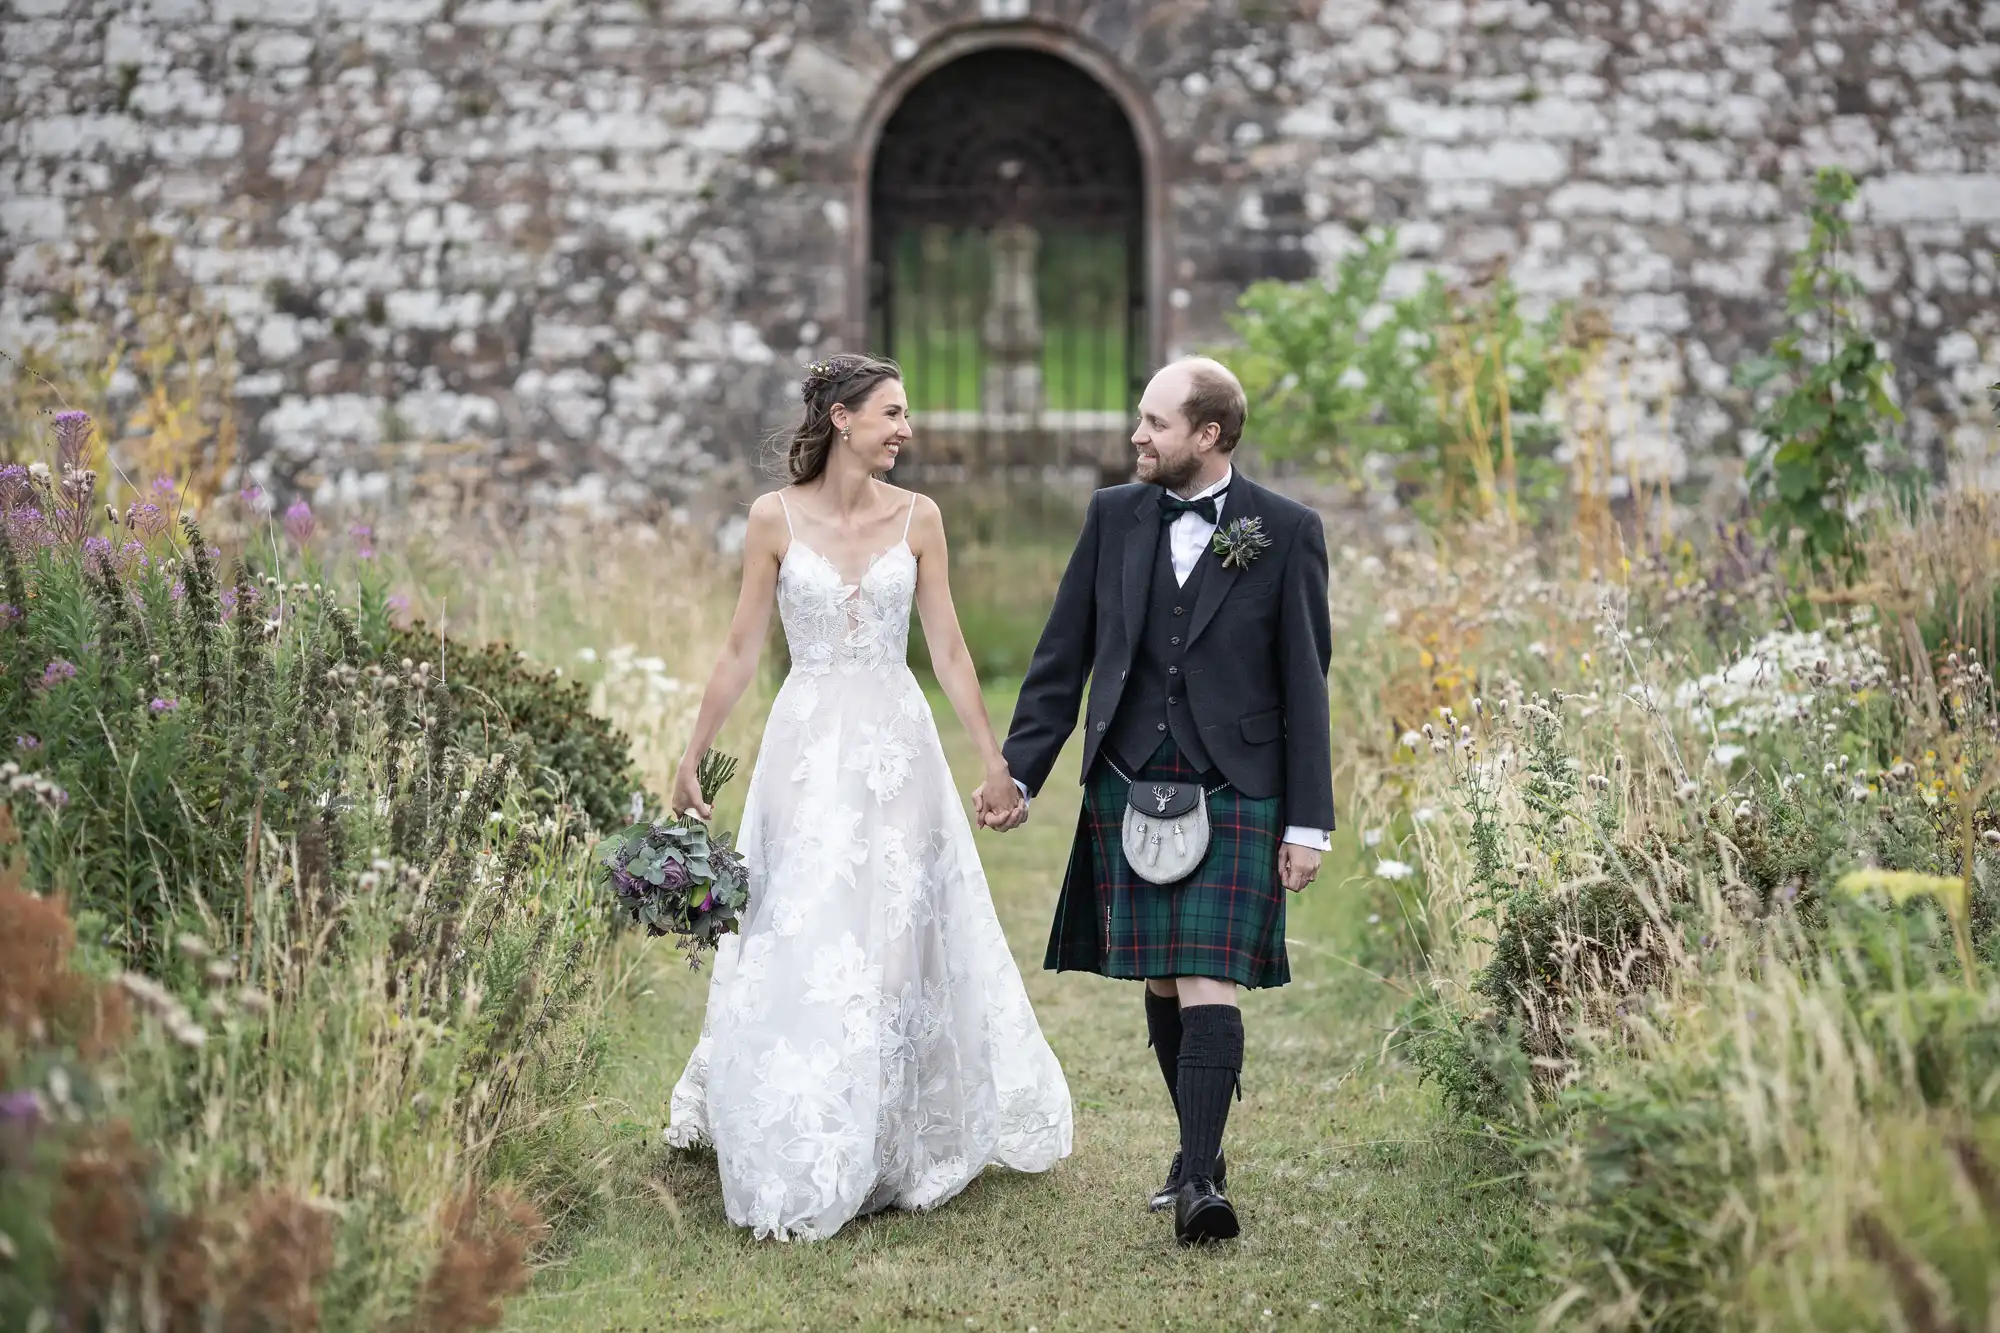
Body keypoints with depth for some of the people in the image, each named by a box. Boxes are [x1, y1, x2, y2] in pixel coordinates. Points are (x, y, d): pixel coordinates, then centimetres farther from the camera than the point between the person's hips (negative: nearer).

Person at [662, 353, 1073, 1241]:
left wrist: (995, 760, 4)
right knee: (799, 944, -1)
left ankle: (894, 1143, 17)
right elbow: (741, 650, 3)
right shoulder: (775, 518, -2)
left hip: (897, 747, 1)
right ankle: (800, 1160, 10)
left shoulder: (917, 519, 2)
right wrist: (692, 759, 3)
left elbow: (948, 649, 6)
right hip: (807, 746, -1)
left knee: (898, 939, 4)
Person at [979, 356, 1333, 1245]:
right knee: (1160, 983, 9)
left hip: (1234, 790, -4)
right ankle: (1199, 1151, 24)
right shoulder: (1113, 516, 7)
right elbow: (1062, 657, 10)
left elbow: (1305, 684, -1)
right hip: (1128, 787, 4)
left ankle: (1199, 1181, -14)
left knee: (1208, 983, -12)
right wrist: (1019, 770, 4)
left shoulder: (1285, 532, -2)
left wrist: (1308, 822, -3)